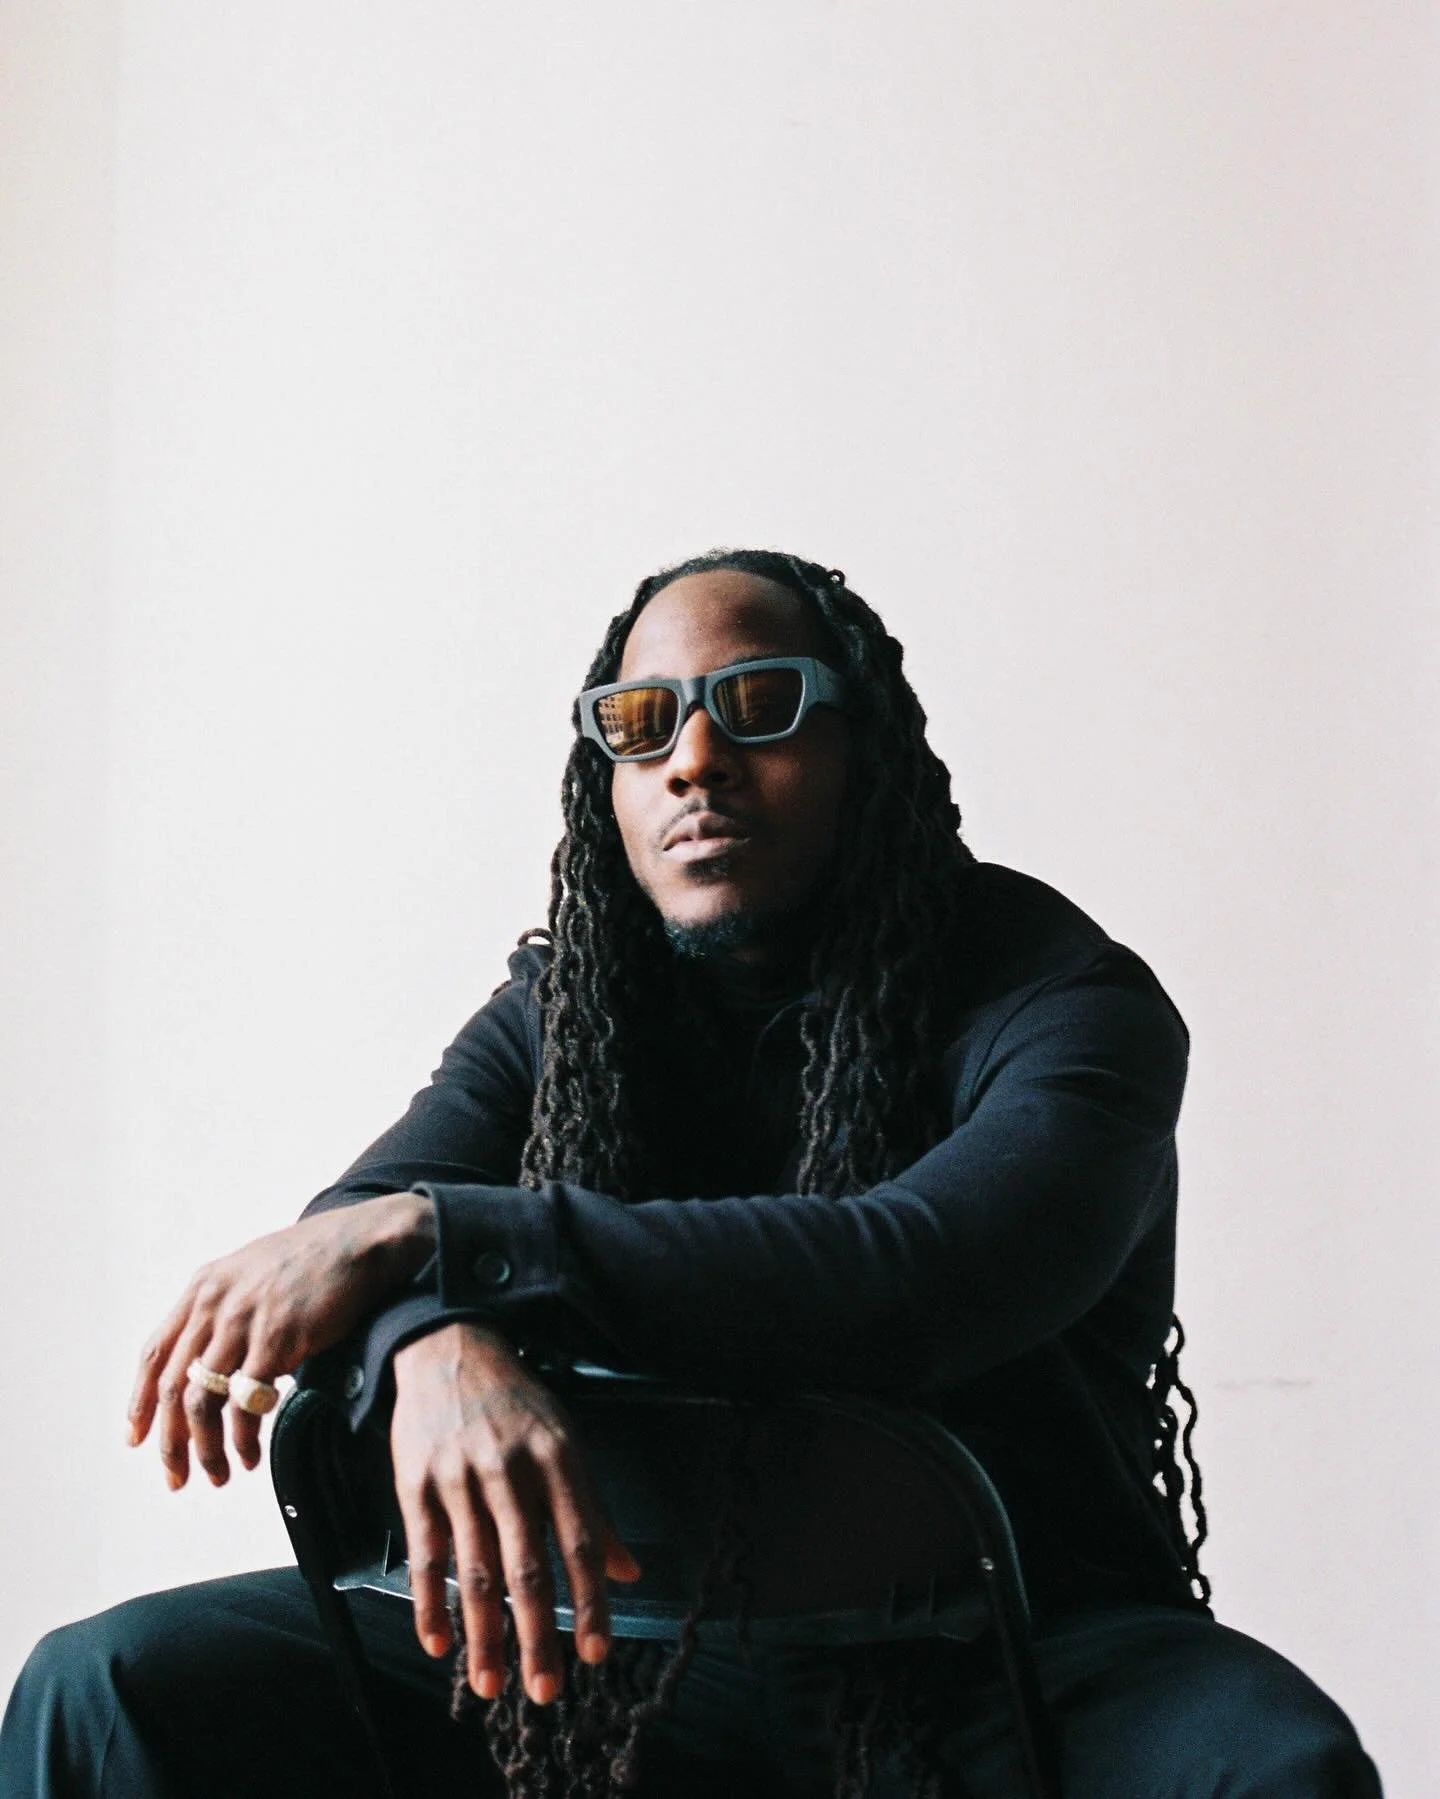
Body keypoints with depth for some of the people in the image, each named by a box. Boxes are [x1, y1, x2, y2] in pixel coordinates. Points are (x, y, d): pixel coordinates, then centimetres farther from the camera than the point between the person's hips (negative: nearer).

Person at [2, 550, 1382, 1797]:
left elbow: (919, 1279, -29)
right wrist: (435, 1346, -36)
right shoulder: (561, 1014, 5)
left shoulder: (1064, 1002, -10)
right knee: (116, 1685, -14)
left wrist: (433, 1239, -30)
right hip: (652, 1632, 3)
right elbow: (341, 1251, -9)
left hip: (1000, 1653, -2)